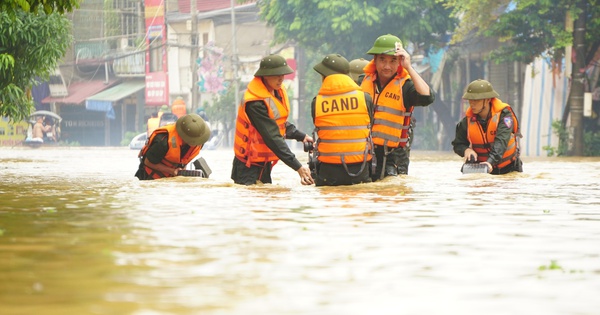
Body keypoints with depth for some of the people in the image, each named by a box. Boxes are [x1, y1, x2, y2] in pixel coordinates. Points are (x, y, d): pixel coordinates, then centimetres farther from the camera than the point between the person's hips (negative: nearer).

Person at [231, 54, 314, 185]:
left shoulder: (277, 91, 5)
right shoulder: (255, 103, -24)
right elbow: (273, 137, -28)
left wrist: (301, 136, 6)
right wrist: (298, 167, -30)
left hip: (265, 163, 9)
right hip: (249, 166, -9)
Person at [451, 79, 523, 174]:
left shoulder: (504, 115, -22)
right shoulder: (468, 121, -12)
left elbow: (501, 142, -35)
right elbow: (458, 144, -3)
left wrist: (491, 162, -52)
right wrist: (466, 150, -28)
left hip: (509, 167, -2)